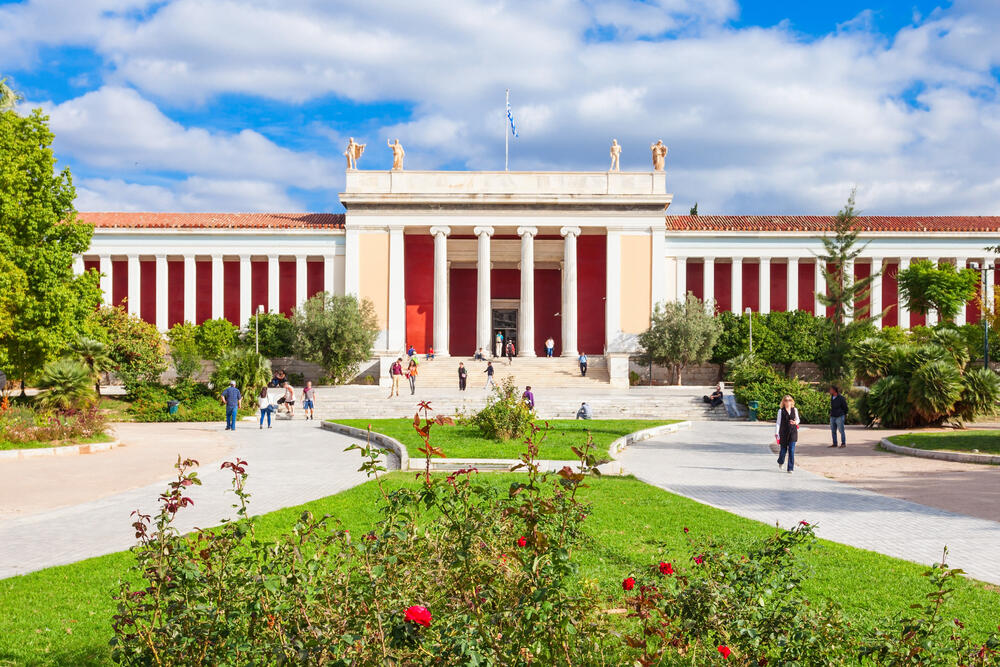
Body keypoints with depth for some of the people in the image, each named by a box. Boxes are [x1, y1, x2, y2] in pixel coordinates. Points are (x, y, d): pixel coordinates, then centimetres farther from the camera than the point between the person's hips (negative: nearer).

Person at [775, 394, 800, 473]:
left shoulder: (795, 410, 6)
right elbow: (778, 422, 0)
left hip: (793, 432, 1)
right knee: (783, 449, 7)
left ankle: (790, 468, 0)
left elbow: (797, 419, 17)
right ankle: (780, 462, 38)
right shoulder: (781, 411, -1)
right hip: (783, 432, -1)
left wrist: (795, 422, -7)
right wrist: (776, 433, -4)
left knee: (791, 450, -5)